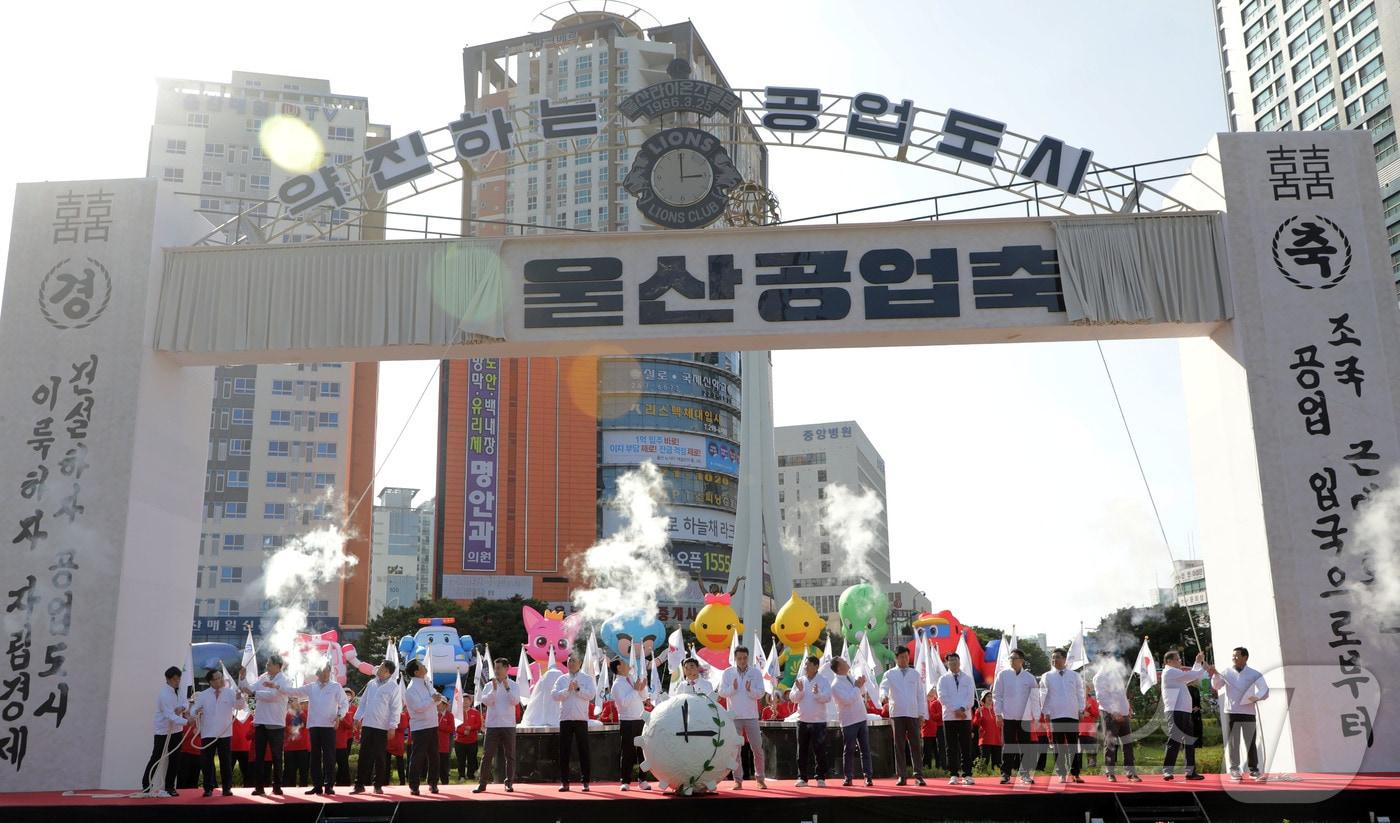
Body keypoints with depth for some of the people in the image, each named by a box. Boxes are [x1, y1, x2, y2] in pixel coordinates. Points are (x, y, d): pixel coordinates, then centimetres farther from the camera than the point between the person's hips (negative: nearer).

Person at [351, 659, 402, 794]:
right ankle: (360, 784, 11)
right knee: (364, 756, 5)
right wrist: (357, 717, 11)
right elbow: (363, 701, 17)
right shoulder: (371, 684, 10)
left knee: (379, 757, 2)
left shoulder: (393, 687, -6)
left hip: (382, 727, -4)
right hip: (367, 725, 4)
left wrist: (392, 726, -13)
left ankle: (378, 785, 12)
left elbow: (396, 708, -8)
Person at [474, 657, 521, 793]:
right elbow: (485, 701, -6)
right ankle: (483, 783, 4)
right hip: (492, 725, 1)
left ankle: (509, 782, 11)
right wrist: (494, 689, -18)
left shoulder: (513, 686, 4)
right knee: (487, 754, -1)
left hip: (508, 725, -1)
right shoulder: (488, 686, 8)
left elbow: (515, 701, -11)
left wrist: (507, 688, -19)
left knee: (509, 755, 3)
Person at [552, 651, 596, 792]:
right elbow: (555, 695, -2)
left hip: (581, 719, -2)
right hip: (565, 719, 2)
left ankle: (586, 781, 6)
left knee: (583, 750, 0)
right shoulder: (562, 679, 11)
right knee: (563, 750, 2)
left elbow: (591, 695, -7)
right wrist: (568, 690, -15)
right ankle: (564, 782, 9)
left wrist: (578, 689, -12)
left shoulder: (587, 679, 6)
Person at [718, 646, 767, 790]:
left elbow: (760, 694, -3)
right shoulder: (728, 673, 2)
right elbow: (722, 692, -2)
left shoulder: (756, 673, 1)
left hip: (751, 716, 0)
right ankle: (738, 780, 11)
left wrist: (750, 690, -23)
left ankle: (760, 778, 15)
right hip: (734, 716, 0)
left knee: (757, 748, 2)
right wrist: (733, 688, -20)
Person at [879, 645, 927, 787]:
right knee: (899, 745, 2)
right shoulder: (890, 674, 7)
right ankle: (901, 776, 6)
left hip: (913, 714, 1)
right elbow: (883, 687, -9)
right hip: (897, 714, -1)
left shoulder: (915, 674, 12)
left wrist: (922, 713, 3)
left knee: (915, 744, -1)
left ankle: (918, 775, 2)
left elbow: (921, 695, 10)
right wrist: (884, 696, -32)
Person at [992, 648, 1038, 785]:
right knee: (1008, 745, 0)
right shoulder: (1003, 674, 2)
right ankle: (1005, 773, 7)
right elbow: (996, 695, 3)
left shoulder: (1029, 677, 5)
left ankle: (1025, 774, 12)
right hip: (1008, 717, -1)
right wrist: (998, 713, -3)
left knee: (1025, 746, 3)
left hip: (1025, 717, 1)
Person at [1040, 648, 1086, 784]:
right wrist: (1046, 713, -2)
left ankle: (1075, 773, 6)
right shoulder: (1047, 677, 5)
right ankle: (1061, 774, 6)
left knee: (1074, 746, 0)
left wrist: (1081, 710, 3)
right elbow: (1044, 696, 5)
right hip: (1055, 716, -1)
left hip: (1072, 715, 1)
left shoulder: (1074, 675, 8)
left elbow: (1080, 693, 11)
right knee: (1059, 747, 1)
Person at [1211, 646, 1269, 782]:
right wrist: (1215, 675, -24)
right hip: (1232, 712, 0)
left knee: (1250, 742, 3)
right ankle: (1234, 769, 8)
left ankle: (1253, 769, 13)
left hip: (1249, 712, 0)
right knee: (1233, 742, 2)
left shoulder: (1254, 675, 4)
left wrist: (1256, 697, -20)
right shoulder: (1227, 673, 5)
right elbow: (1216, 686, -5)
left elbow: (1265, 691, 0)